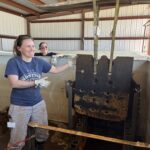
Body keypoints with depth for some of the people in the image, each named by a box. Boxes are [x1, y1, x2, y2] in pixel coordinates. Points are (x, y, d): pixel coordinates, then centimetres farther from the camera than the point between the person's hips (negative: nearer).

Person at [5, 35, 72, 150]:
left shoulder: (39, 61, -1)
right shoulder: (13, 62, -14)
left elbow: (55, 70, 5)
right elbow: (14, 83, -24)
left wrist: (69, 64, -7)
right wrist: (36, 82, -24)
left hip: (38, 103, 5)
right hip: (20, 106, -4)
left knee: (43, 134, 20)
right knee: (18, 140, 12)